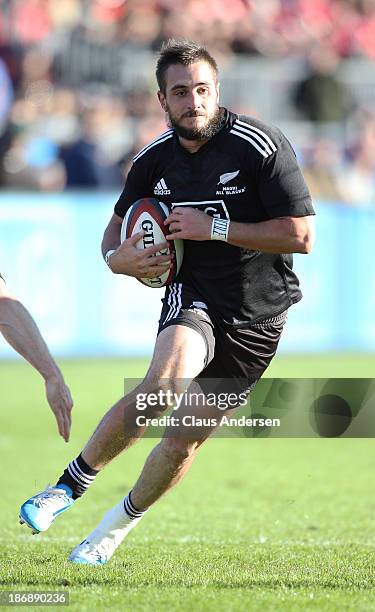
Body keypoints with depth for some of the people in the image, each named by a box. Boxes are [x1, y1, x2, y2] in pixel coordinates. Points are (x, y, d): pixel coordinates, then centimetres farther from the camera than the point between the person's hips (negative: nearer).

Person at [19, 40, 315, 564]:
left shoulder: (261, 146, -16)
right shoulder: (153, 160, -1)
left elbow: (301, 235, -19)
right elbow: (119, 221, 17)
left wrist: (214, 227, -21)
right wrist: (116, 257, -8)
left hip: (257, 318, -1)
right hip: (194, 296, 1)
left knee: (185, 441, 1)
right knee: (165, 385, -30)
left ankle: (120, 523, 27)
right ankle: (69, 486, -14)